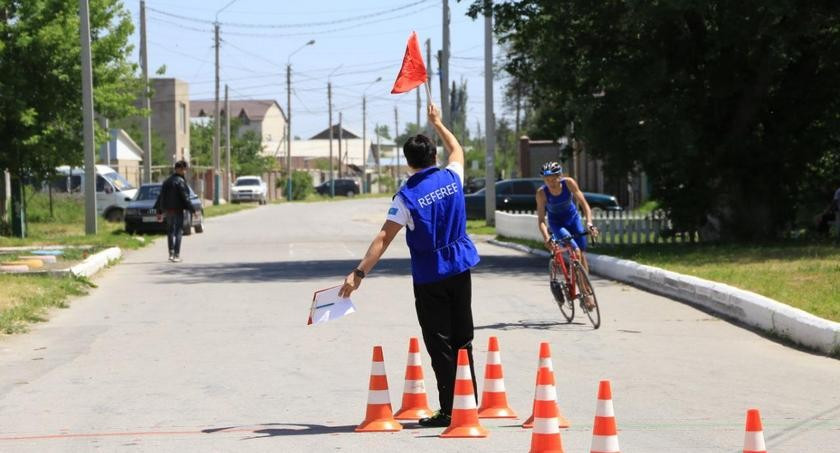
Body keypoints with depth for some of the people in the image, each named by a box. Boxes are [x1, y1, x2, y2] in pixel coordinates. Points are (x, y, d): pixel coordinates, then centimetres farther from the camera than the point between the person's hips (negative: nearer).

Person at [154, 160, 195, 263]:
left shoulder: (167, 181, 11)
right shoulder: (180, 181, -12)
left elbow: (161, 197, 13)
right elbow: (185, 197, -16)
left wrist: (159, 211, 18)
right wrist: (192, 210, -11)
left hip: (168, 209, 7)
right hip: (177, 209, -7)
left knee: (170, 231, 17)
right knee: (178, 231, -3)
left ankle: (171, 253, 20)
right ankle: (176, 255, -8)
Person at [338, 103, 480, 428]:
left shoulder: (407, 196, -13)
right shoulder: (452, 178, 0)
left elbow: (384, 238, -18)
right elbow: (457, 150, 24)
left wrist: (359, 272, -19)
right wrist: (437, 123, 37)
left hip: (429, 277, -4)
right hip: (460, 269, 4)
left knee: (440, 346, -1)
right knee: (462, 340, 12)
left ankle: (449, 411, -3)